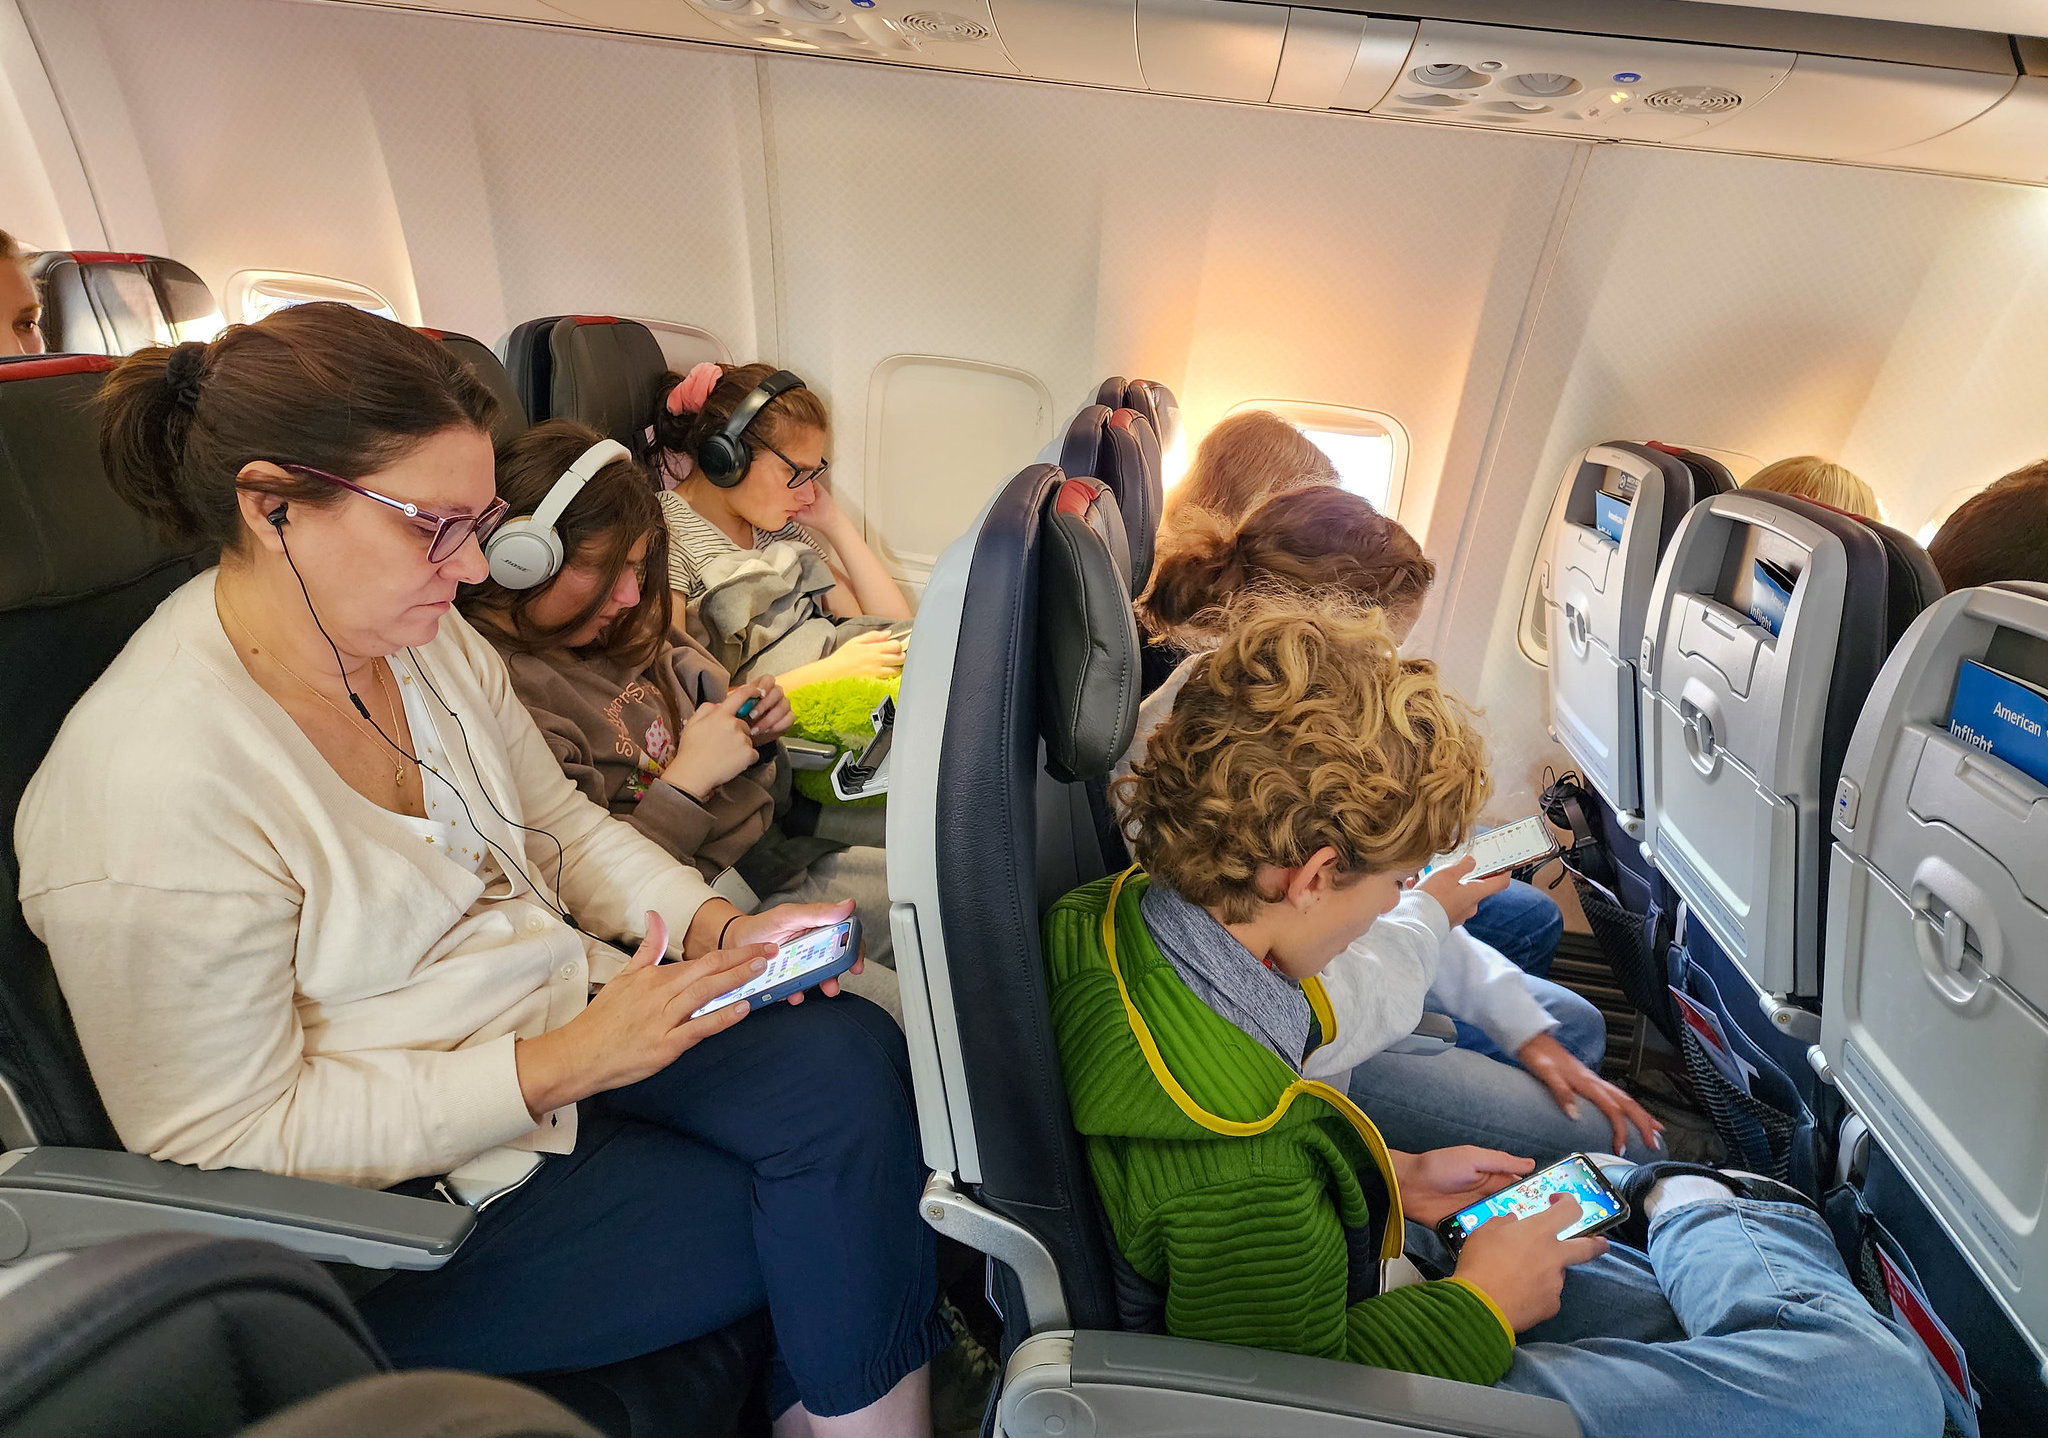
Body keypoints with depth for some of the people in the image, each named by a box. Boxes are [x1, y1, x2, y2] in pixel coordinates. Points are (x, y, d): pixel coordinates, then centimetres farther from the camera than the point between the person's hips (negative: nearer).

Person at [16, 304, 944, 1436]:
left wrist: (713, 925, -7)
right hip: (412, 1196, -6)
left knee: (850, 1058, -17)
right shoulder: (148, 790, -23)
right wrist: (562, 1065, -25)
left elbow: (560, 824, 9)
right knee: (834, 1212, -14)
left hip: (574, 1021, 6)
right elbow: (228, 1140, -18)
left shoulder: (429, 641, -1)